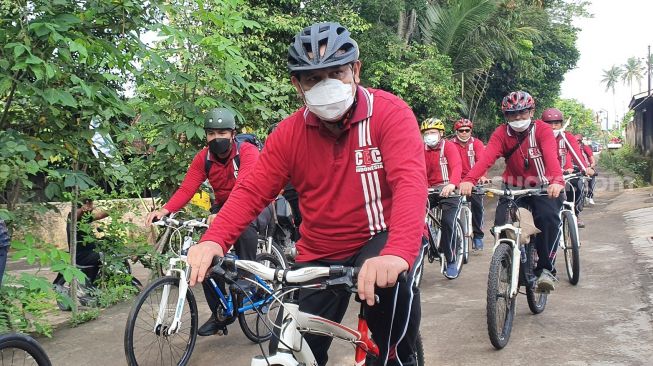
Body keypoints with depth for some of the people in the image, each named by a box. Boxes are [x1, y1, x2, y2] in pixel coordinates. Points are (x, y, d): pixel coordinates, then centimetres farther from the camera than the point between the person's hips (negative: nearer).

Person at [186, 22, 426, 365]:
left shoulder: (390, 113, -17)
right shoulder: (288, 133, -5)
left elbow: (410, 181, -31)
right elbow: (251, 191, -8)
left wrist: (397, 253, -50)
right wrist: (213, 240, -28)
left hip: (382, 237, -3)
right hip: (319, 254, 4)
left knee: (392, 281, -37)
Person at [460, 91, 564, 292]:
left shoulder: (542, 130, -12)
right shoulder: (501, 134, -8)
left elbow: (551, 156, -31)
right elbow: (486, 158, -25)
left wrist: (556, 180, -52)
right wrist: (469, 180, -44)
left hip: (542, 188, -2)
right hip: (513, 187, 2)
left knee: (549, 217, -29)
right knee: (501, 223, -21)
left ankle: (545, 269, -15)